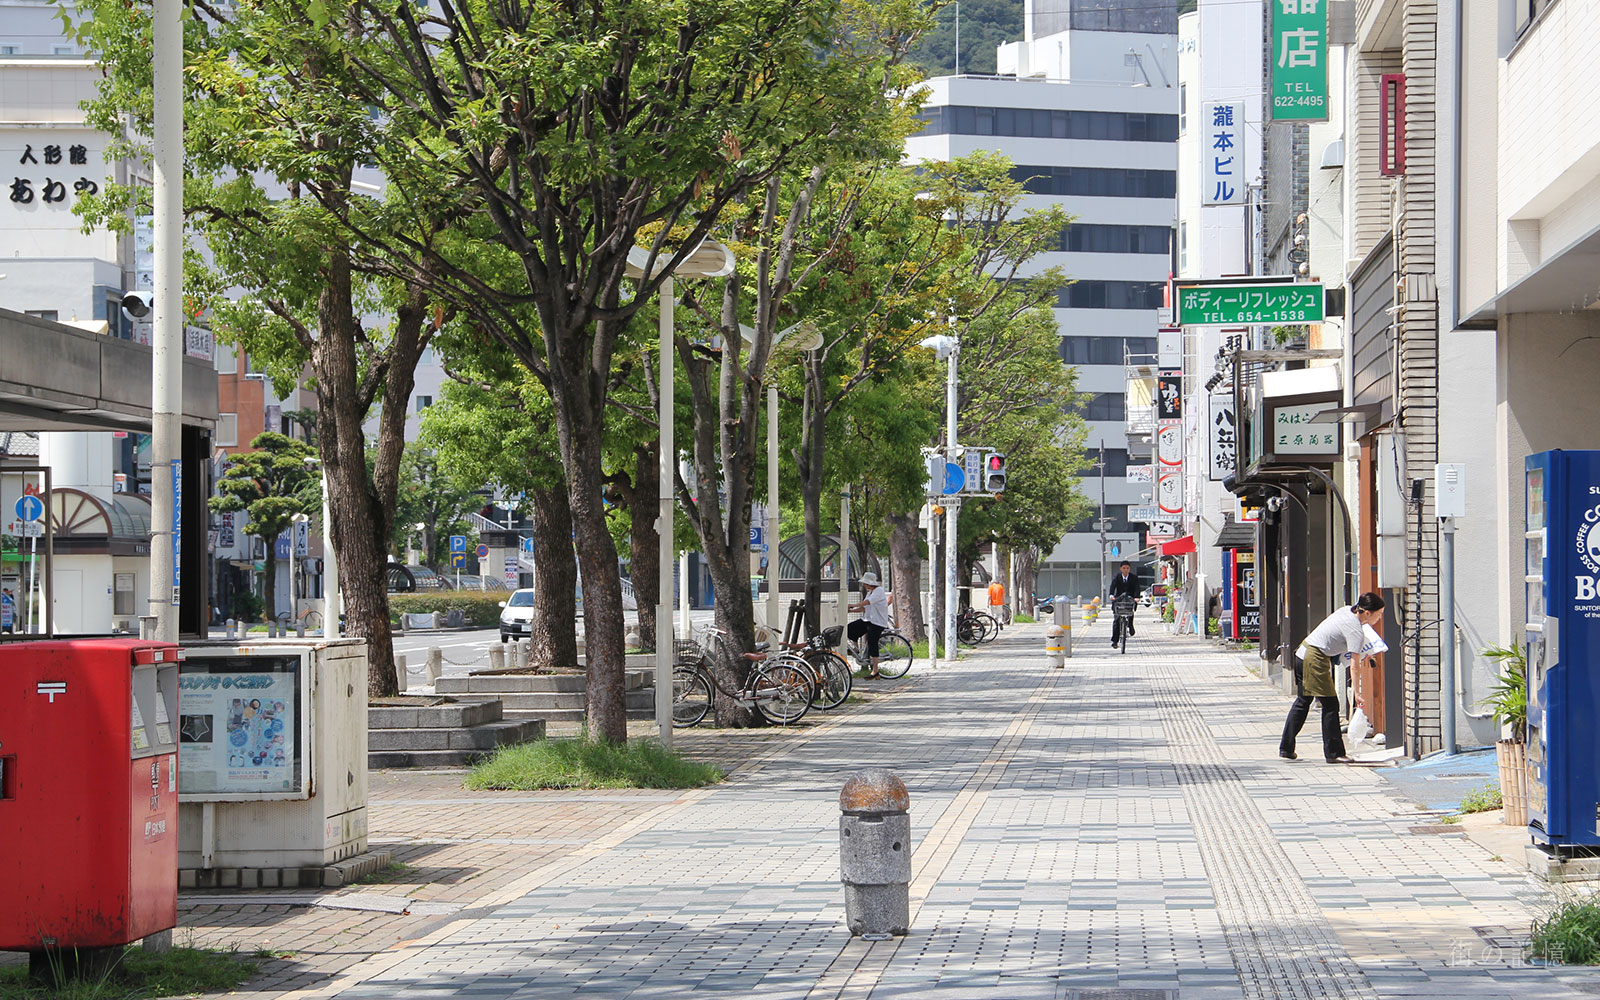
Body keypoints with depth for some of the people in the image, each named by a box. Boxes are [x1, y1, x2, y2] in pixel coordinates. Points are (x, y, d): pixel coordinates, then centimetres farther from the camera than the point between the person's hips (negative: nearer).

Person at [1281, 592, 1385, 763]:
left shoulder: (1347, 610, 7)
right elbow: (1355, 665, -19)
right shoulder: (1355, 630, -17)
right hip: (1315, 660, -10)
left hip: (1303, 651, 10)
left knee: (1302, 702, 18)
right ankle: (1333, 753, 1)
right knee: (1330, 705, -3)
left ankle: (1286, 748, 22)